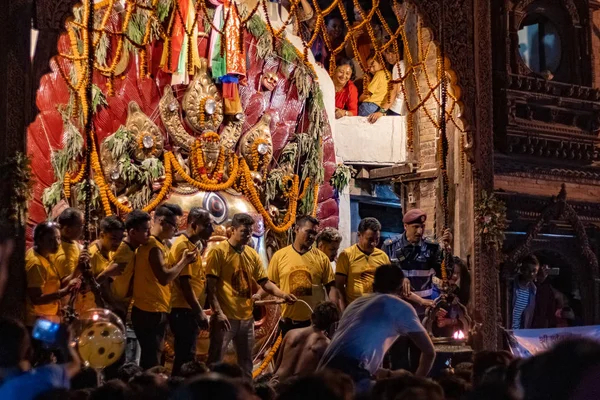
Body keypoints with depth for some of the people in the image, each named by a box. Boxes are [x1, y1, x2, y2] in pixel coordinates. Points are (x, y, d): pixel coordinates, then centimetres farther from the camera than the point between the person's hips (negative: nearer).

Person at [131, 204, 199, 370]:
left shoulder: (159, 244, 16)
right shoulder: (153, 245, -16)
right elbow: (164, 277, -24)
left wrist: (183, 261, 4)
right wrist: (184, 261, -12)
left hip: (154, 310, 10)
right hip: (151, 312, -10)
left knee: (151, 360, 14)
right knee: (151, 362, -8)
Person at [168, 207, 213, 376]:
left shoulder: (190, 245, 16)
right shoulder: (184, 245, -15)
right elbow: (184, 283, -20)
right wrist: (200, 312, -19)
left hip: (188, 310, 10)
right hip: (184, 310, -10)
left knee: (185, 357, 13)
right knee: (185, 358, -8)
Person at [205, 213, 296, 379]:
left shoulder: (252, 254, 10)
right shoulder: (218, 251, -8)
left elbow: (264, 282, 10)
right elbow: (210, 285, -11)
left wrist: (283, 295, -8)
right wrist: (218, 311, -20)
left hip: (246, 317, 6)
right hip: (225, 316, -6)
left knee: (246, 363, 13)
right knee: (215, 361, -2)